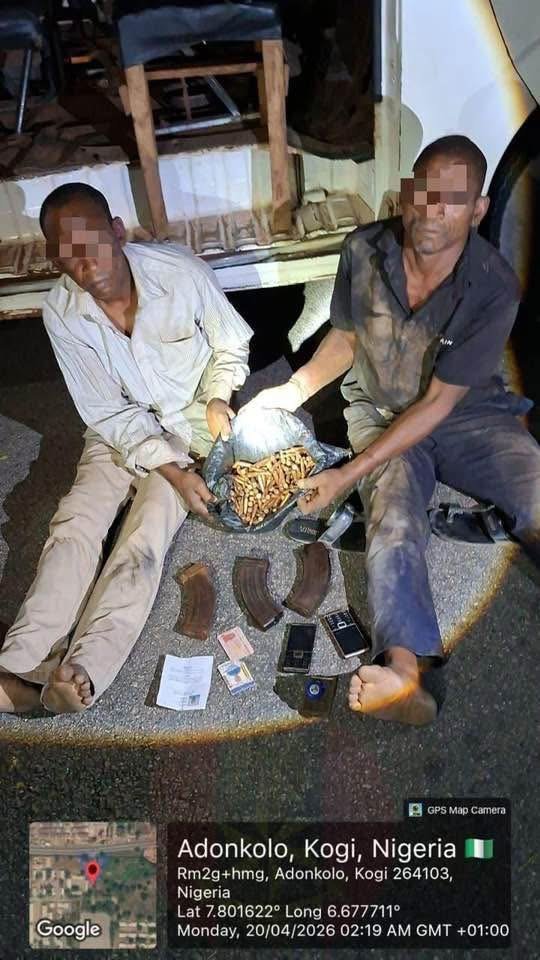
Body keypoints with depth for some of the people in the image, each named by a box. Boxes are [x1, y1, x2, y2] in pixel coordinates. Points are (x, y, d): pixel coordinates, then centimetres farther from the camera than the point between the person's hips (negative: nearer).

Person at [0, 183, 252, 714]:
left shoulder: (180, 271, -19)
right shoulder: (61, 313, -14)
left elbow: (231, 343, -1)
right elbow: (107, 412, -12)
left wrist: (217, 396, -20)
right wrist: (171, 470, -23)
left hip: (191, 422, -2)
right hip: (121, 430, 3)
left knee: (146, 532, -23)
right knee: (74, 523, -19)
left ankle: (80, 673, -34)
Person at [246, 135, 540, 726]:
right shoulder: (364, 252, -11)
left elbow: (437, 402, -20)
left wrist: (349, 474, -22)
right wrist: (293, 391, -8)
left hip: (468, 413, 1)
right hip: (380, 414, 0)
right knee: (394, 523, -30)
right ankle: (405, 667, -47)